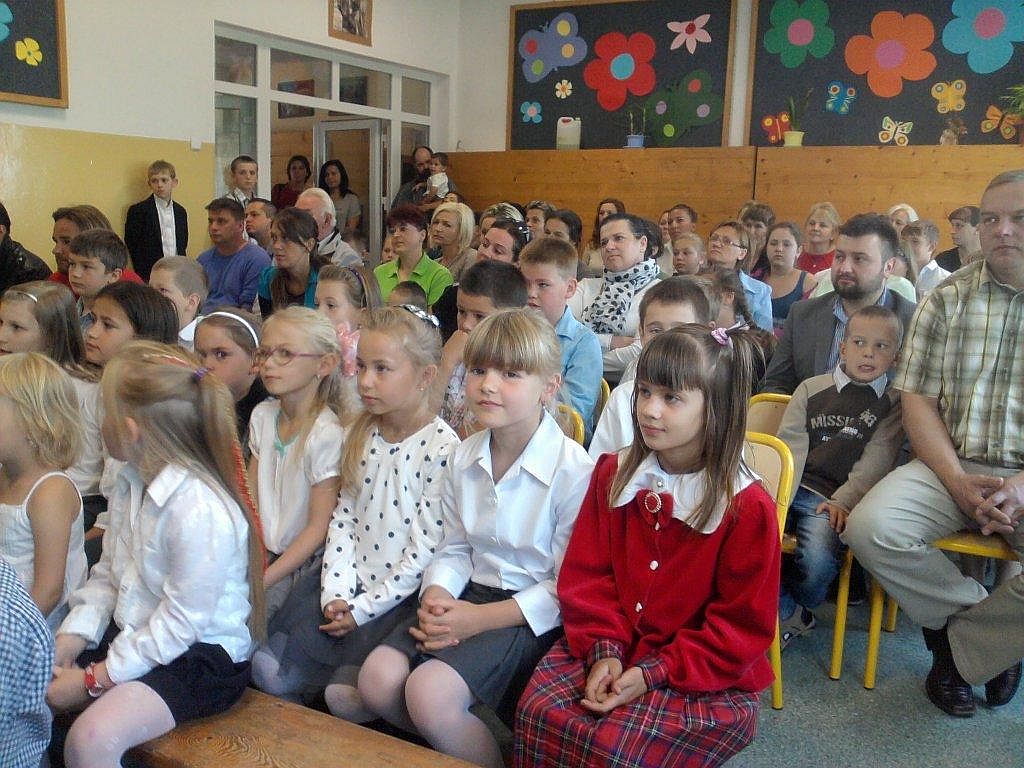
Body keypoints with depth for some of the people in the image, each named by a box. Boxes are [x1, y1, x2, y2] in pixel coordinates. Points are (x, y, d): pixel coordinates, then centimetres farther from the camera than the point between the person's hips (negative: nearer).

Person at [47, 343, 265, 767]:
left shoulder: (199, 509, -28)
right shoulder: (130, 482, 3)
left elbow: (182, 623, -23)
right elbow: (107, 572, 11)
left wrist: (96, 678, -17)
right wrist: (73, 635, -4)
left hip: (201, 654, -9)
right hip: (131, 634, 9)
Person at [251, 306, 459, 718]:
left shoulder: (442, 448, -15)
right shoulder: (362, 435, 6)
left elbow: (426, 548, -15)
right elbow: (343, 518, 6)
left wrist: (363, 607, -13)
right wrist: (336, 593, -6)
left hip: (401, 594, -6)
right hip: (353, 581, 6)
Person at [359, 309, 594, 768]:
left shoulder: (573, 469, -16)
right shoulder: (463, 459, 6)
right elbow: (453, 549, 12)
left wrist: (483, 618, -19)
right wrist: (436, 594, -10)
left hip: (531, 612, -6)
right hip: (469, 593, 7)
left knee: (429, 691, -24)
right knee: (376, 679, -12)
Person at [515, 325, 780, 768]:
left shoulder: (748, 508, -11)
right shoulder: (613, 473, 4)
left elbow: (741, 626, -9)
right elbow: (587, 573, 5)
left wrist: (654, 673, -17)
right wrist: (604, 649, -11)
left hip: (708, 679, -3)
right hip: (612, 652, 4)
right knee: (538, 712, -22)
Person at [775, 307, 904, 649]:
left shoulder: (893, 403, 10)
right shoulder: (811, 389, 13)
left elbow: (876, 460, 0)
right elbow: (790, 447, 4)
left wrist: (843, 502, -13)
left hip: (832, 498, -2)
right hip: (791, 488, 2)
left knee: (818, 561, -30)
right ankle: (790, 615, -1)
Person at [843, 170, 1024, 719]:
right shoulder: (949, 298, 8)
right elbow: (917, 399, 3)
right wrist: (958, 482, -11)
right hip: (953, 467, 2)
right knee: (870, 527, -25)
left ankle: (953, 642, -1)